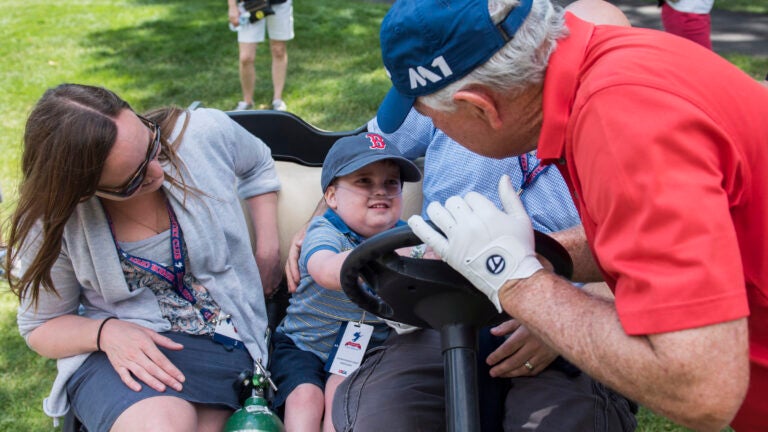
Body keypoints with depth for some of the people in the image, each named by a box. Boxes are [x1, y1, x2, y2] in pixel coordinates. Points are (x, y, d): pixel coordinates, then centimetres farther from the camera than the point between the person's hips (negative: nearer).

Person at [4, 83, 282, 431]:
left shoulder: (206, 134, -11)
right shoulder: (53, 223, -13)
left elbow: (258, 165, 15)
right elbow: (41, 326, 2)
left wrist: (268, 249, 5)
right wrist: (104, 332, -19)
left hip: (221, 337, 1)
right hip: (114, 349, 0)